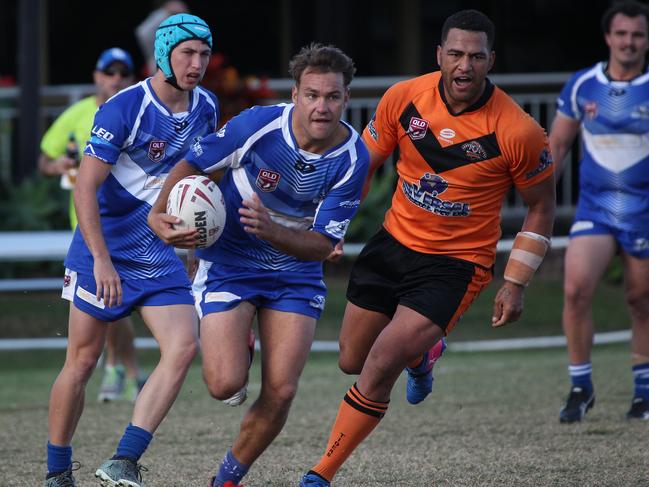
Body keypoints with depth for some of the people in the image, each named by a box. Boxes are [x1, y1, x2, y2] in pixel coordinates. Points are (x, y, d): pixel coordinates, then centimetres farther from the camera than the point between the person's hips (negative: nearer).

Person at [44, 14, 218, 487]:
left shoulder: (206, 108, 3)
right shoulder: (124, 108, -17)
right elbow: (85, 188, -19)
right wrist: (102, 261, -26)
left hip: (160, 254, 5)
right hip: (103, 252, -5)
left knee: (183, 346, -14)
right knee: (82, 362, 1)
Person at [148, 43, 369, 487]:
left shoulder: (353, 158, -17)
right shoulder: (257, 125, -22)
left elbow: (323, 245, -17)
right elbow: (193, 163, -5)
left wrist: (271, 231, -34)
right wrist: (160, 213, -16)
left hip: (296, 275, 2)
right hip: (229, 264, -2)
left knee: (280, 393, -8)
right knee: (225, 384, -16)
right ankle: (231, 346, 22)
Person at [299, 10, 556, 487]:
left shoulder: (518, 132, -19)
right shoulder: (404, 98, -11)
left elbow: (541, 206, -4)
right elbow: (363, 163, 5)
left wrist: (516, 283, -8)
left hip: (457, 263, -4)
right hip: (394, 243, 5)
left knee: (379, 369, -16)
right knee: (352, 361, 15)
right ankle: (420, 355, 49)